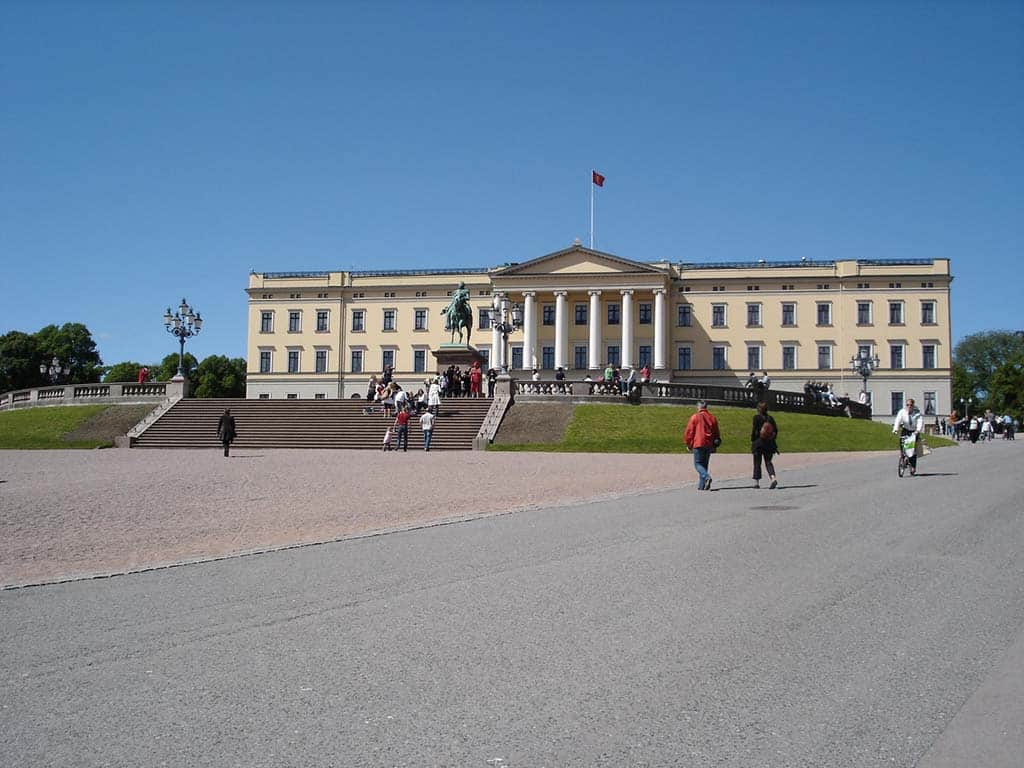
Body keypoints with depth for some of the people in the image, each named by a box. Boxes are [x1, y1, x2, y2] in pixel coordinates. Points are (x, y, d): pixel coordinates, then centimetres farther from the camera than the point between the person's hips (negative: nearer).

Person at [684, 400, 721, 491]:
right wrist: (714, 445, 23)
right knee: (704, 464, 12)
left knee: (698, 464, -1)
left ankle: (707, 477, -26)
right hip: (709, 445, 5)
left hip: (698, 444, -5)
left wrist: (689, 444, 7)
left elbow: (689, 432, -4)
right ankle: (702, 486, 9)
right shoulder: (712, 417, 11)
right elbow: (717, 433, 16)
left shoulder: (695, 417, -5)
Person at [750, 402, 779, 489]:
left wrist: (752, 440, -2)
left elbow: (754, 430, -11)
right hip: (769, 444, 4)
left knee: (757, 463, 6)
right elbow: (776, 430, 5)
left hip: (758, 443, -4)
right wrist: (772, 439, 14)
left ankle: (756, 482, 9)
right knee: (768, 462, 11)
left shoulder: (757, 417, -8)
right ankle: (773, 478, -12)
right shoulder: (770, 418, 4)